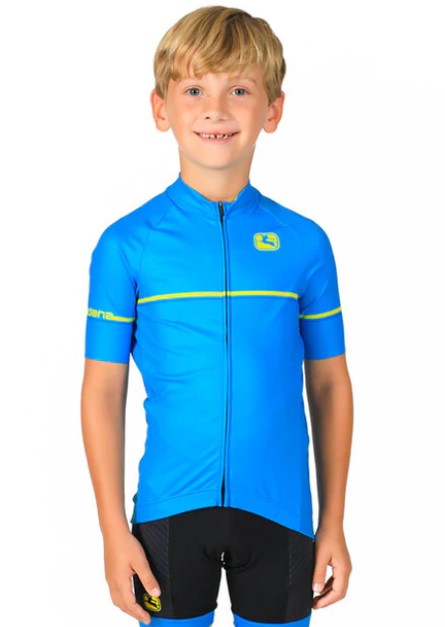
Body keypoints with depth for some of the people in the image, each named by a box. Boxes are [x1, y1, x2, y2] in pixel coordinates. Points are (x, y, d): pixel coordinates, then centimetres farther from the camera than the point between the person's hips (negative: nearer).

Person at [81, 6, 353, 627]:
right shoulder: (126, 244, -5)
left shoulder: (305, 243, -2)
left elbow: (329, 385, 2)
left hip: (279, 510, 1)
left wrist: (334, 525, 4)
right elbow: (103, 391, -3)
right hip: (169, 509, -1)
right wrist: (114, 530, -4)